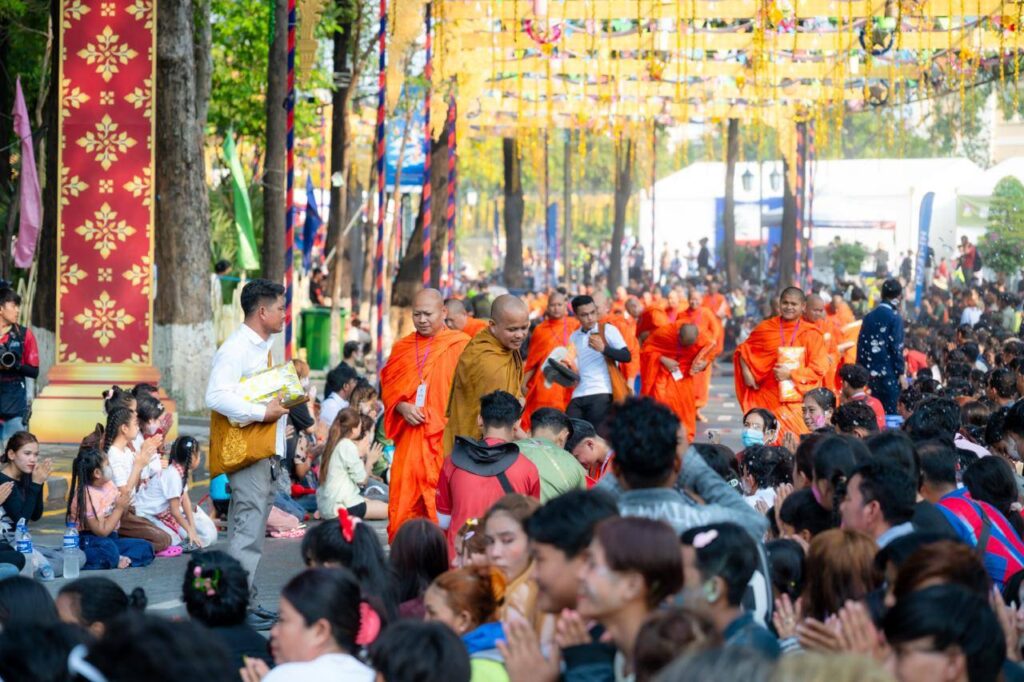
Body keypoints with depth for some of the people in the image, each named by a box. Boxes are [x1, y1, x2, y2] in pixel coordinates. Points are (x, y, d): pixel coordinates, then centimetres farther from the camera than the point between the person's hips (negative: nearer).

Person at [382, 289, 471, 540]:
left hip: (444, 437, -4)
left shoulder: (461, 346, 0)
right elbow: (388, 386, 16)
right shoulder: (402, 348, 14)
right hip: (409, 436, 4)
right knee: (403, 500, 2)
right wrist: (402, 407, -3)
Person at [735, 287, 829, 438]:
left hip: (799, 400, -1)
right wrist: (746, 372, 2)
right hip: (769, 396, 1)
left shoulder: (811, 334, -1)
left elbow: (819, 369, -6)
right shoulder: (765, 328, 5)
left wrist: (790, 374, -14)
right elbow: (744, 349, 17)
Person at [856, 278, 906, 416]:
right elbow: (896, 347, -12)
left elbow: (860, 345, 8)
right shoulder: (895, 318, -8)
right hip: (888, 373, -5)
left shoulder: (868, 317, 8)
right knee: (890, 413, -2)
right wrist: (901, 372, -7)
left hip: (869, 374, 5)